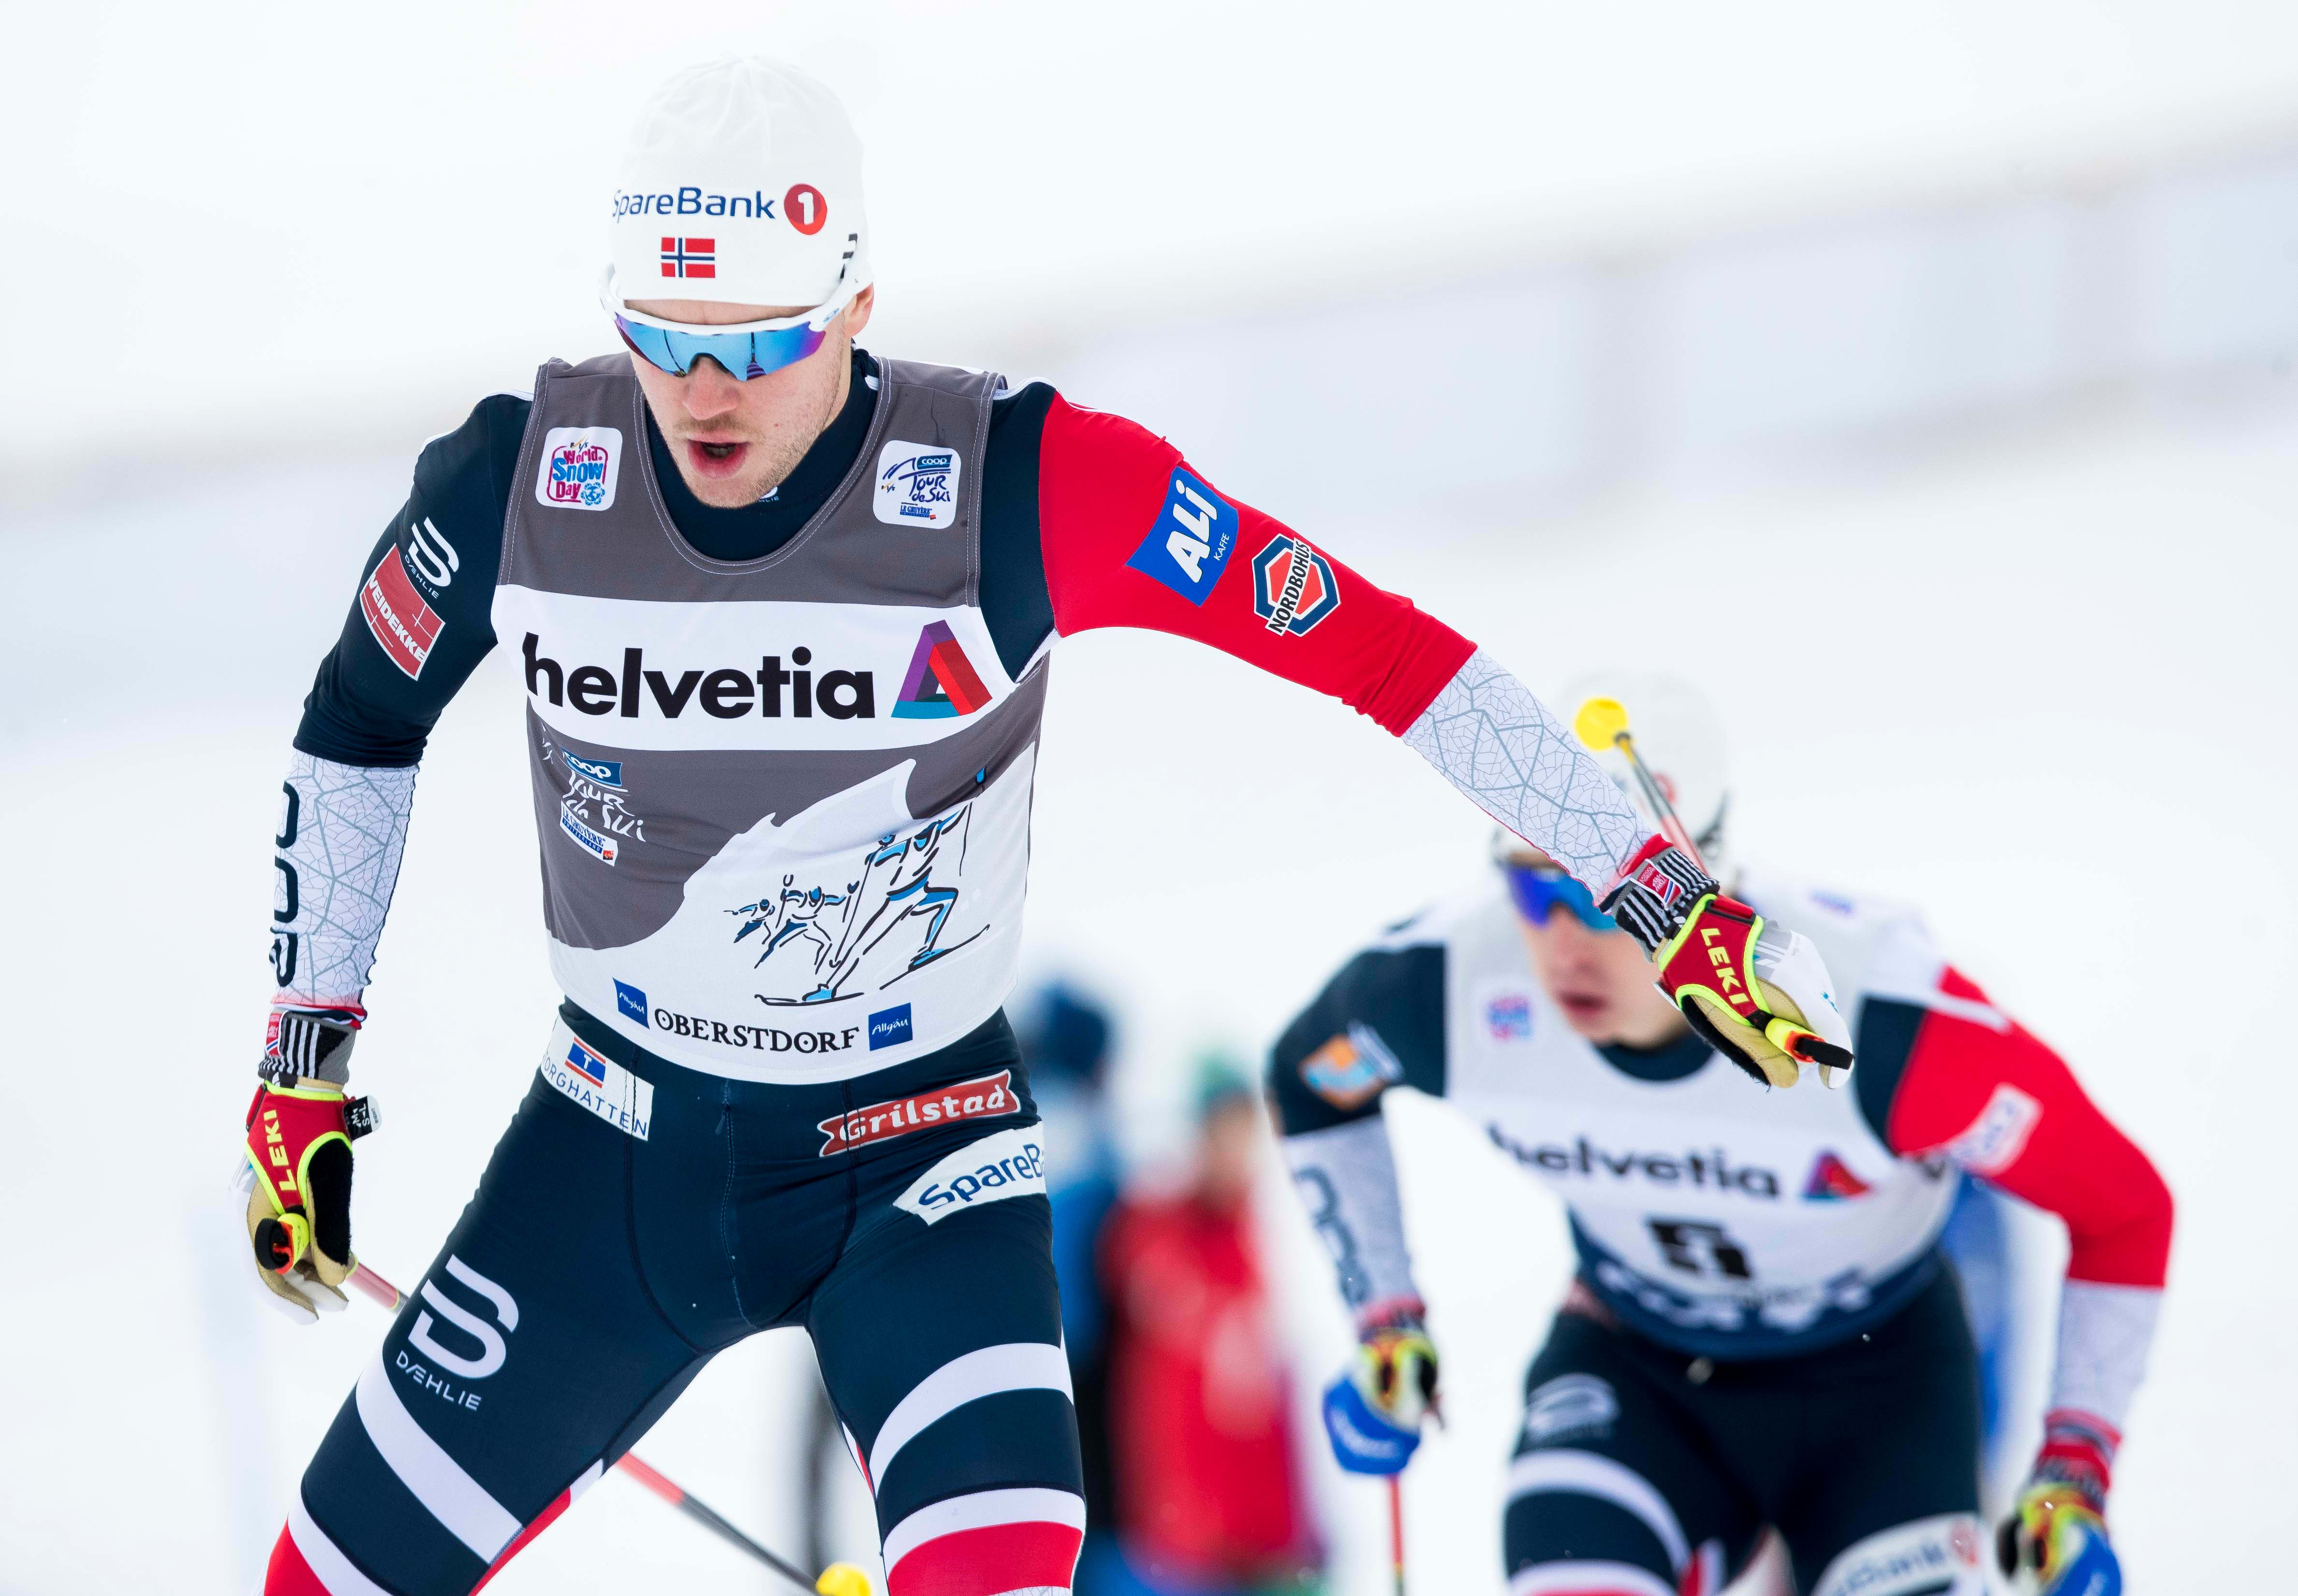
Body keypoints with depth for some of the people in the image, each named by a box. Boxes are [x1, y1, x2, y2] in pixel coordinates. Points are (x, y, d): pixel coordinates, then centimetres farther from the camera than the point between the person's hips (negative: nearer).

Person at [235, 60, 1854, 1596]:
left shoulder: (1021, 489, -23)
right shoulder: (519, 482, -15)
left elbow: (1375, 652, -19)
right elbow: (358, 729, 5)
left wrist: (1664, 893, -19)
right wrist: (305, 1063, 5)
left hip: (919, 1143, -2)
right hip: (621, 1131, 3)